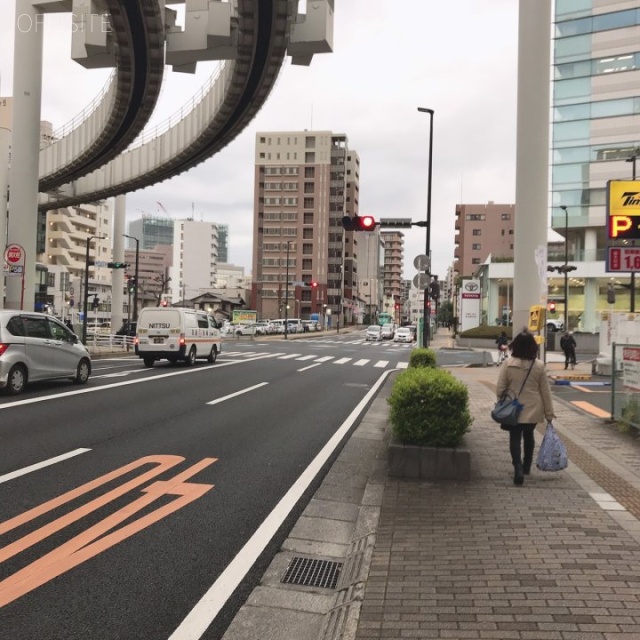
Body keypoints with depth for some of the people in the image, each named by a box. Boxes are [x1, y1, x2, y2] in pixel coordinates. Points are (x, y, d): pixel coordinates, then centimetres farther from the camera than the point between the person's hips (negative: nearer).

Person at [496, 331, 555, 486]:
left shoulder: (508, 364, -11)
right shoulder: (539, 366, -7)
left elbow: (500, 389, -7)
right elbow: (545, 391, -1)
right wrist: (549, 413, 6)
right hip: (533, 410, 2)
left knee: (515, 439, 4)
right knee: (529, 437, 22)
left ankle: (518, 469, -13)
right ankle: (526, 467, 34)